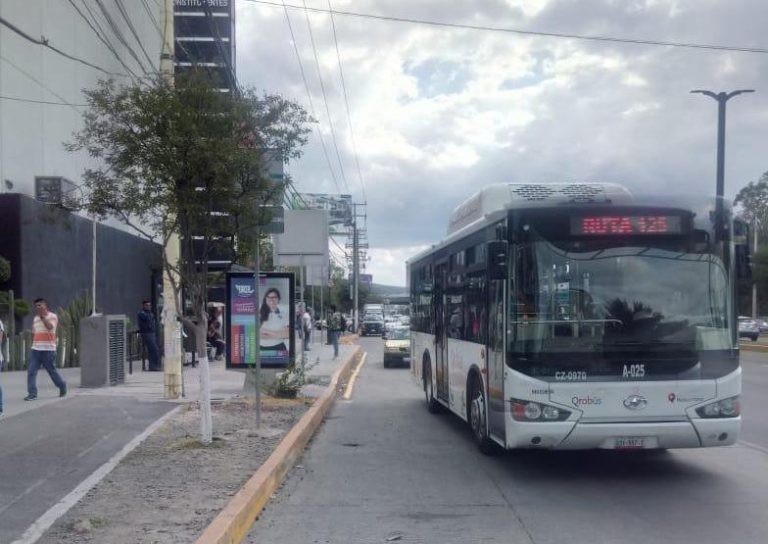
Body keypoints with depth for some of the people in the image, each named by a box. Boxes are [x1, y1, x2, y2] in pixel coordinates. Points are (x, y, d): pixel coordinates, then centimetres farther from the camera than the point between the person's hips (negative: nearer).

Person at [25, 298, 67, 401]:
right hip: (35, 349, 5)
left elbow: (50, 326, -22)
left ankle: (62, 386, 27)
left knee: (52, 370, 4)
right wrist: (33, 344, 18)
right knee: (31, 371, -7)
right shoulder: (35, 318, 15)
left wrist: (42, 316, -22)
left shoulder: (52, 316, -2)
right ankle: (32, 393, -6)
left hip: (48, 349, -5)